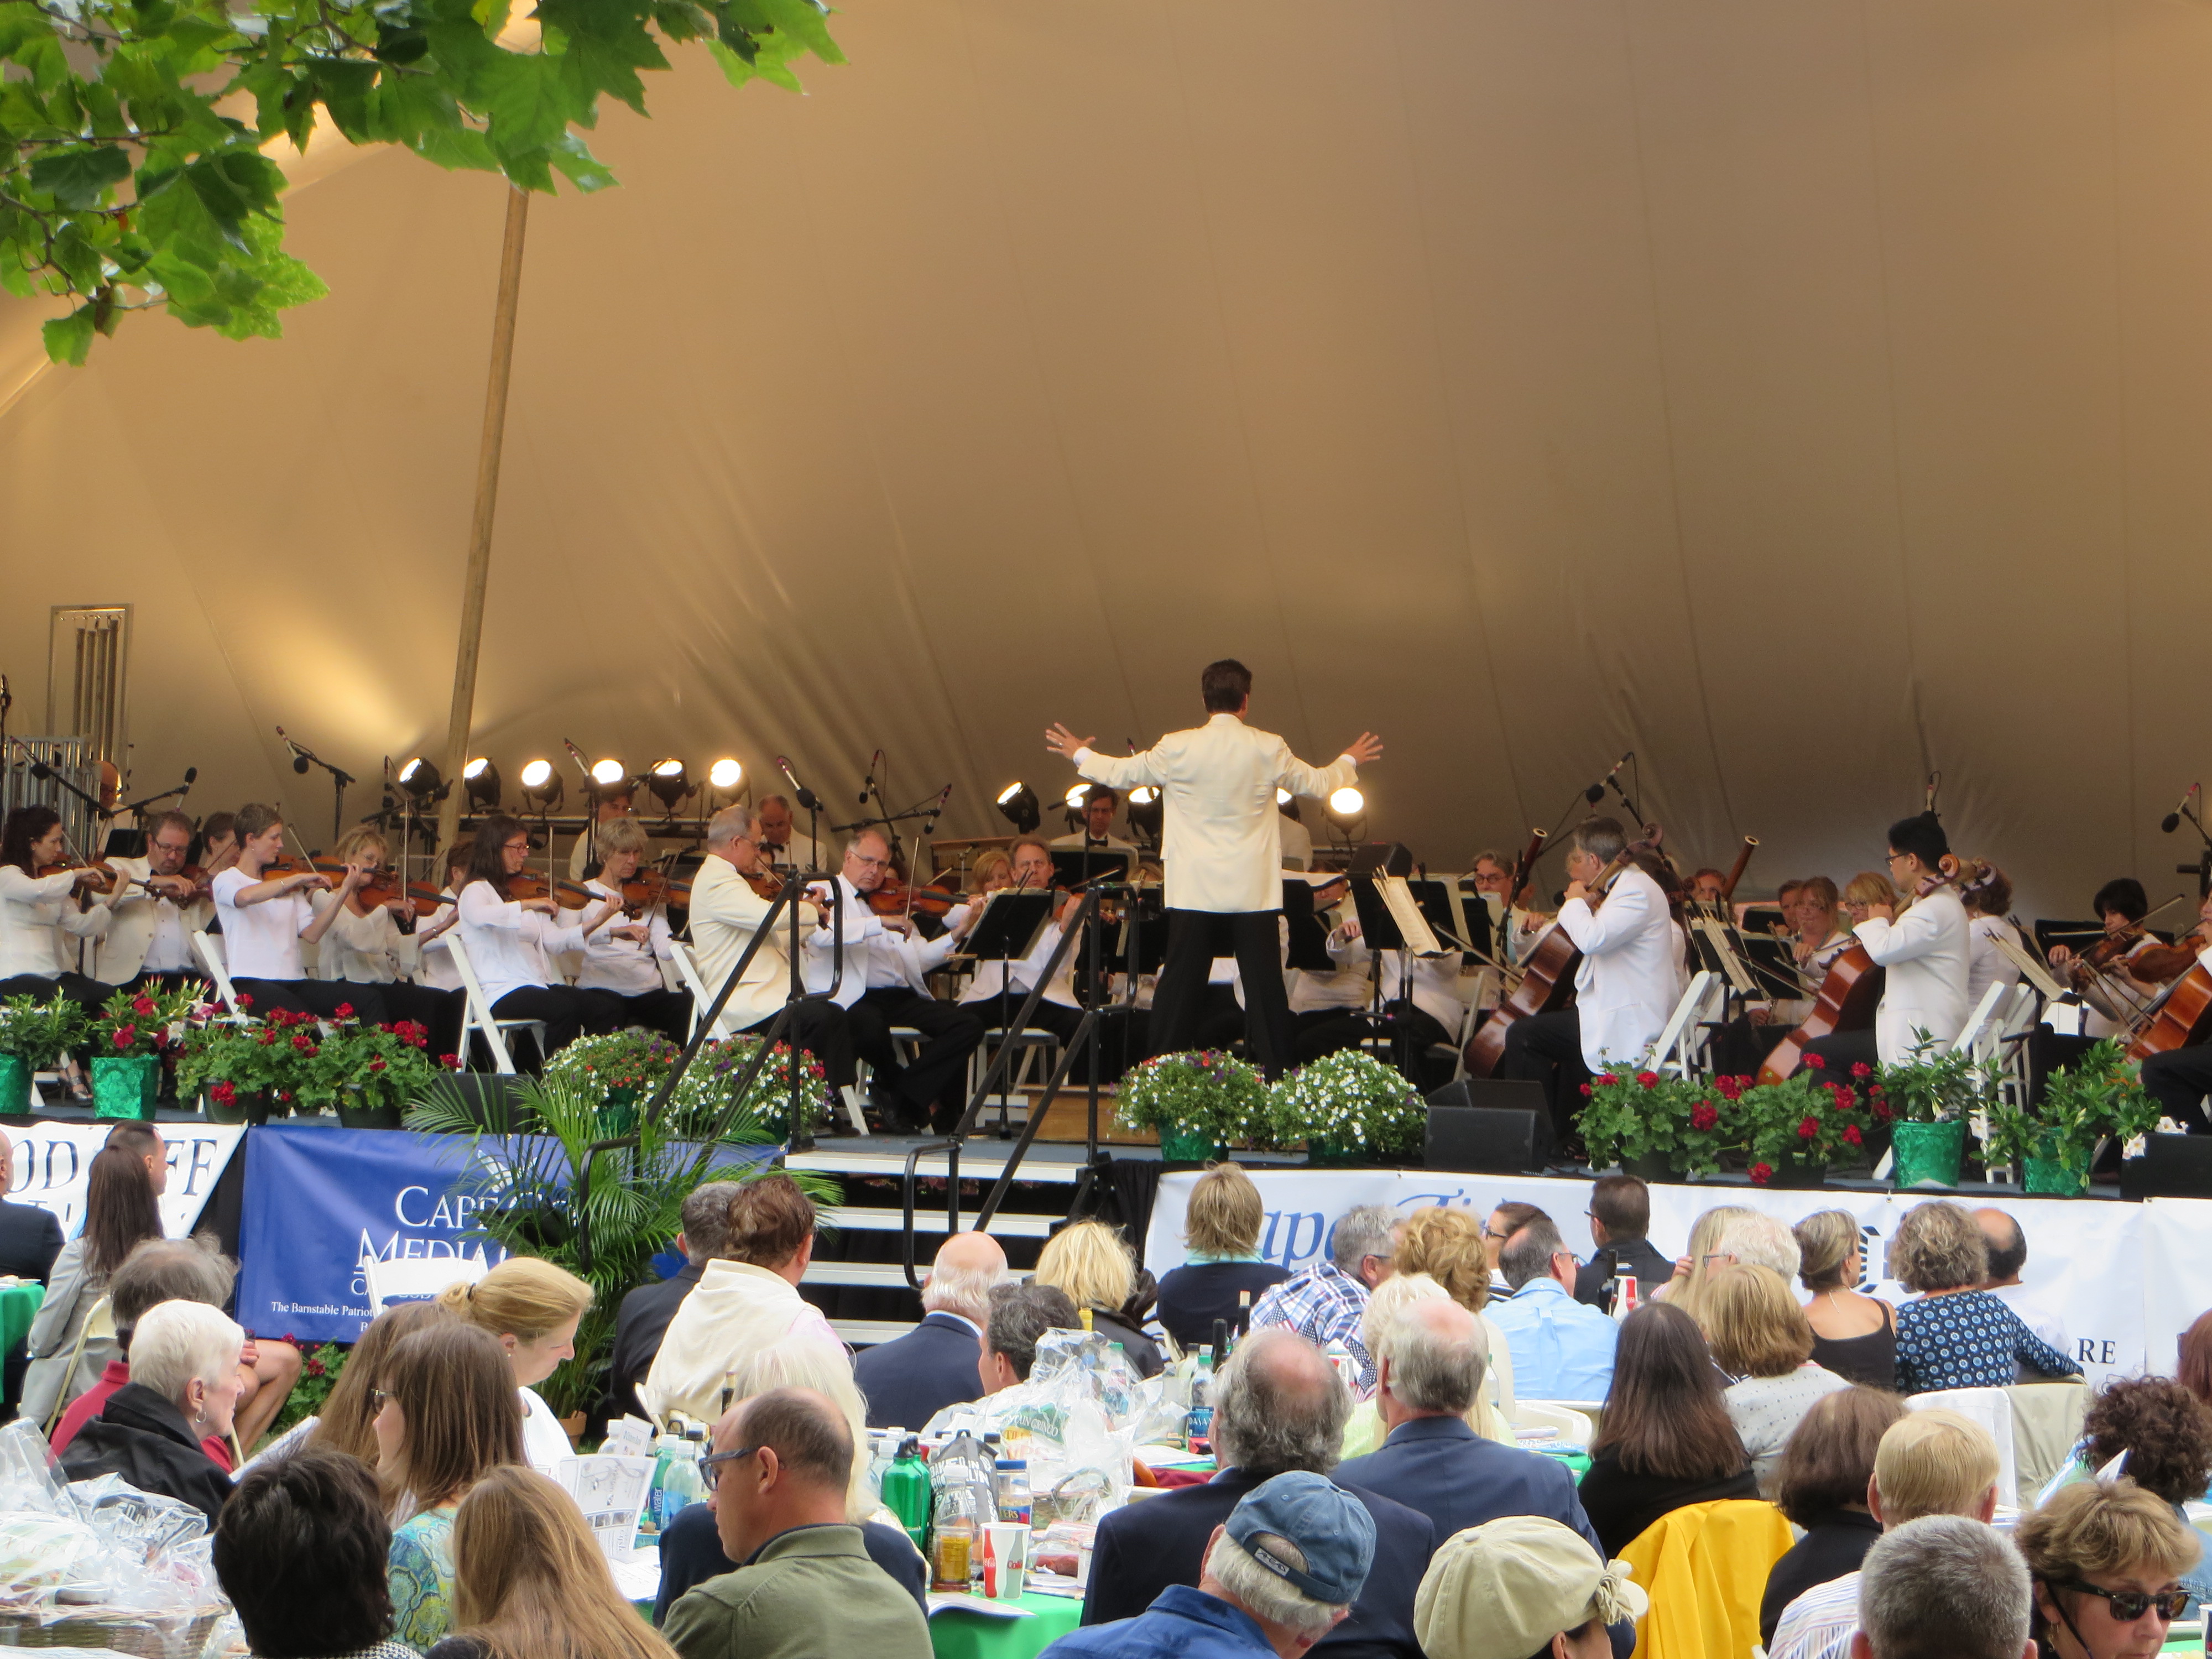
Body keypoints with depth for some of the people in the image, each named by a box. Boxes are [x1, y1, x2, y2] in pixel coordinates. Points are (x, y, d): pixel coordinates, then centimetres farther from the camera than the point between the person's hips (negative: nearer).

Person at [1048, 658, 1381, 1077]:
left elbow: (1121, 773, 9)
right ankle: (1275, 1073, 4)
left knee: (1179, 984, 6)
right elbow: (1320, 784, 10)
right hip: (1254, 891, 0)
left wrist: (1081, 755, 29)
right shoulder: (1268, 749, -4)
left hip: (1194, 890, 0)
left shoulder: (1177, 748, -5)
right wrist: (1349, 761, 32)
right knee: (1264, 984, 4)